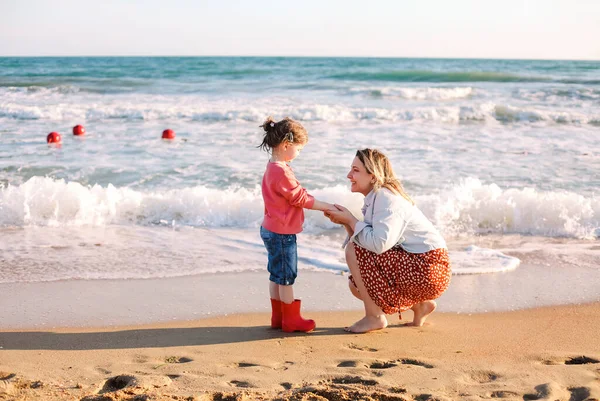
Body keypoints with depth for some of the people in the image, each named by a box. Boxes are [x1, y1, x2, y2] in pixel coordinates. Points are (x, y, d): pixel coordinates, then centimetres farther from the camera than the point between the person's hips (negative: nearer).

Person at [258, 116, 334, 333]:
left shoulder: (273, 167, 10)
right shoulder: (281, 171, -23)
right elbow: (300, 198, -18)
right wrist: (328, 207, -10)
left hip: (272, 230, 10)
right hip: (282, 233, -10)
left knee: (277, 275, 15)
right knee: (287, 276, 0)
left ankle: (278, 316, 23)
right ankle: (291, 319, 9)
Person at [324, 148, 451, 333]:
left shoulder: (386, 198, -17)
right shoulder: (375, 197, 12)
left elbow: (379, 244, -30)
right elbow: (370, 242, 6)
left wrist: (351, 220, -17)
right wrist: (346, 222, -7)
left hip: (428, 270, -10)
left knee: (353, 250, -14)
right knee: (356, 286, 14)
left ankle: (375, 317, -5)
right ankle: (419, 305, 16)